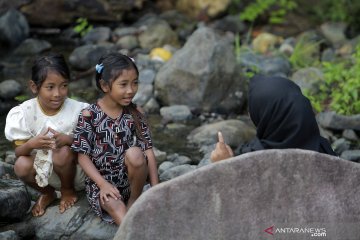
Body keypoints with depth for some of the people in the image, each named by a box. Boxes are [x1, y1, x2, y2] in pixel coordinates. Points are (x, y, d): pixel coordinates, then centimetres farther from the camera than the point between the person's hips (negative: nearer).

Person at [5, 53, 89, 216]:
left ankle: (68, 190, 2)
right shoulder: (26, 112, -12)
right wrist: (32, 144, -34)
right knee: (21, 165, -27)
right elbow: (18, 151, -10)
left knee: (63, 153, -33)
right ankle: (47, 193, 8)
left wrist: (68, 140, -33)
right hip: (43, 169, 2)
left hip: (74, 169, -2)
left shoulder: (77, 110, -16)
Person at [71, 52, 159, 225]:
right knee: (115, 207, -33)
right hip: (100, 180, -2)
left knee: (135, 153, -29)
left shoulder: (135, 114, 1)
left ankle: (134, 202, -7)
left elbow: (148, 150, -1)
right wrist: (103, 184, -19)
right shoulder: (89, 116, -8)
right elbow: (83, 156, -6)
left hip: (130, 178, 2)